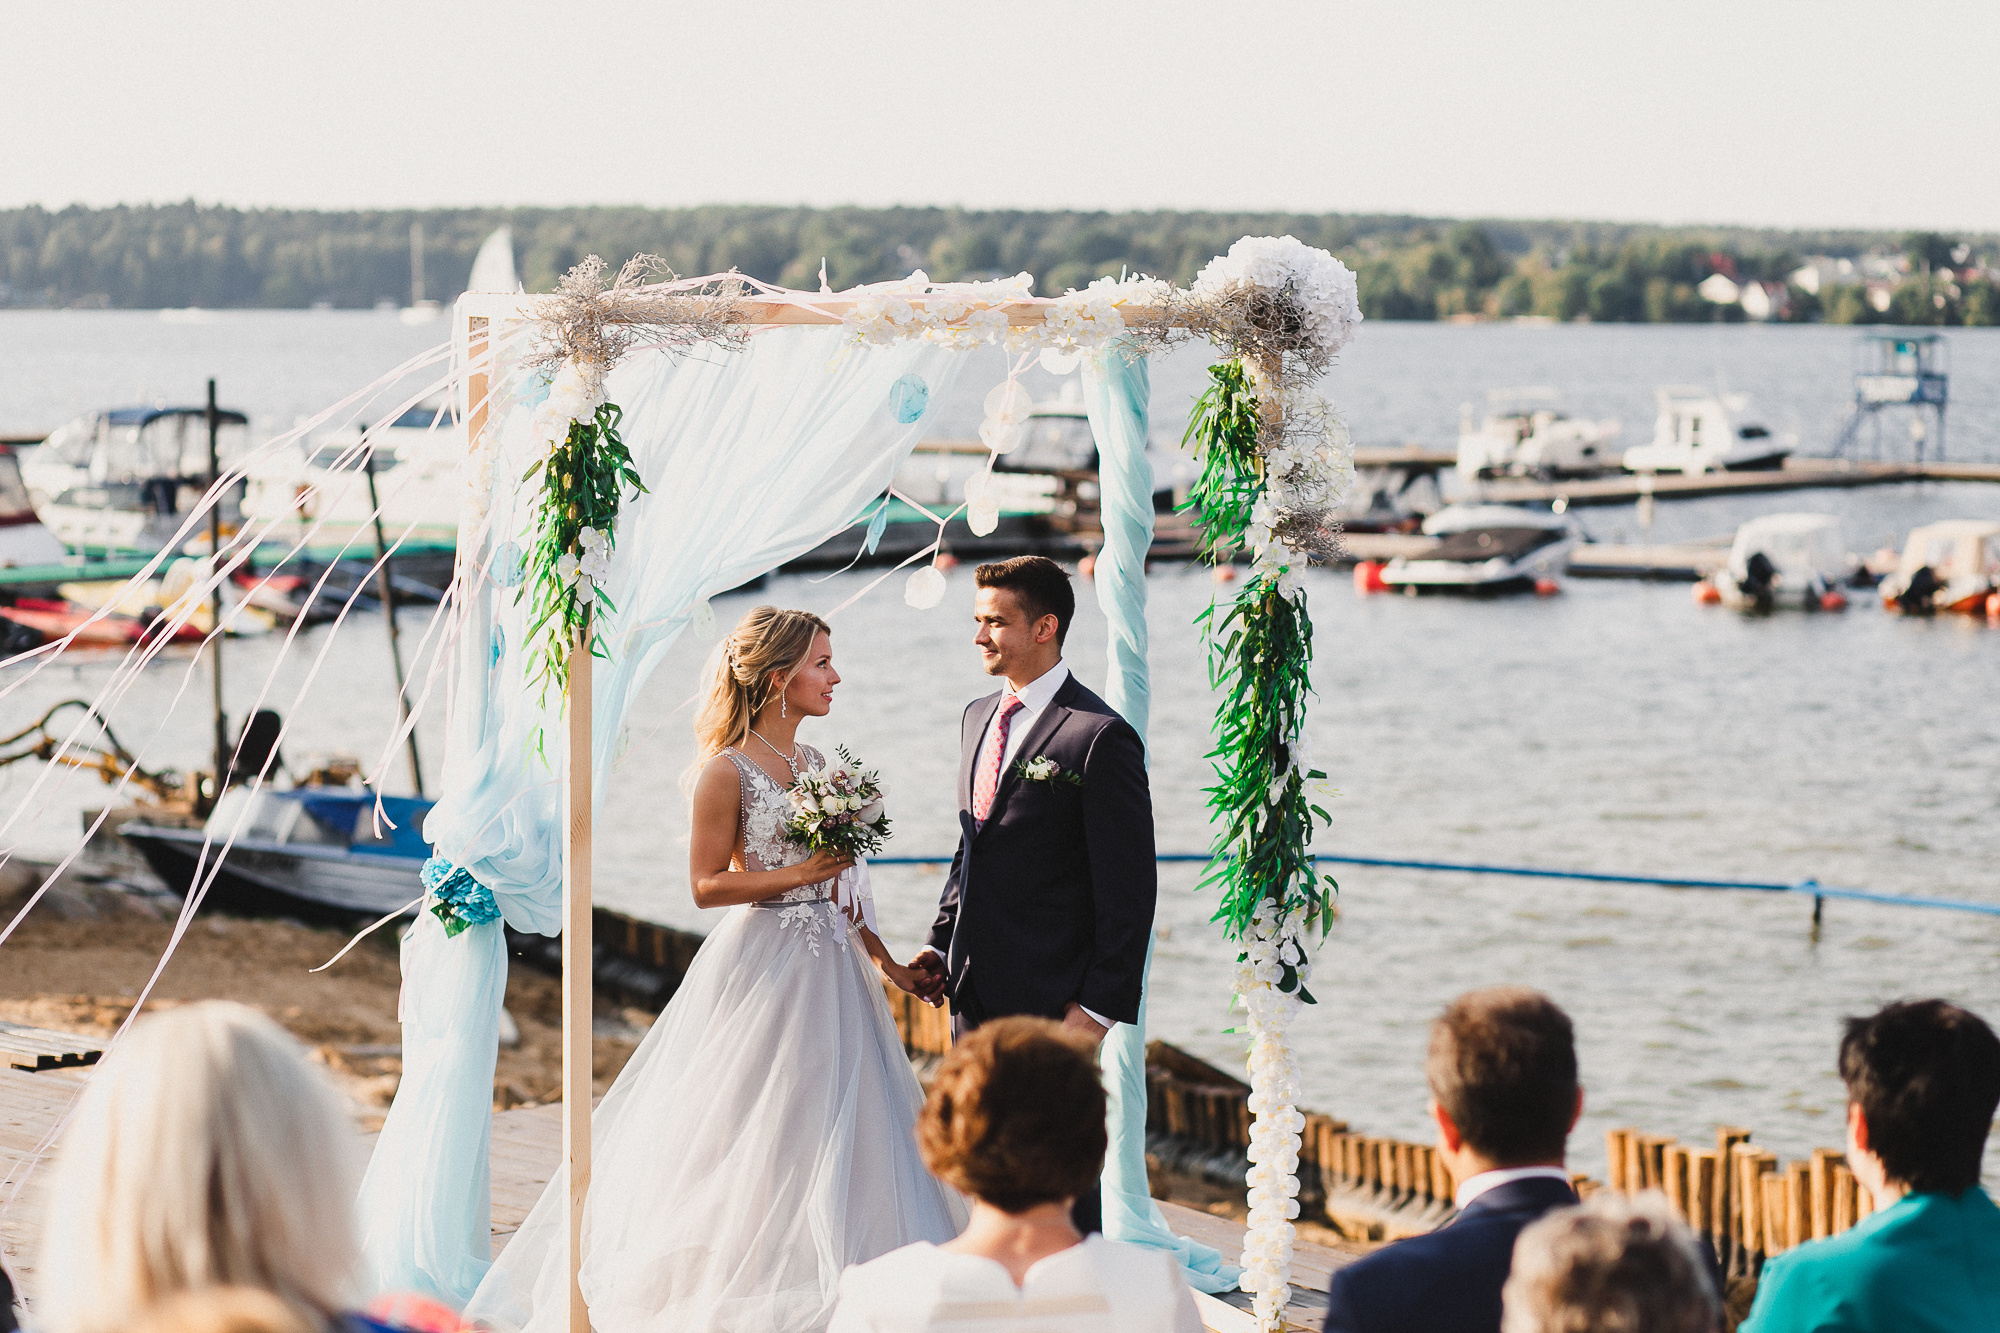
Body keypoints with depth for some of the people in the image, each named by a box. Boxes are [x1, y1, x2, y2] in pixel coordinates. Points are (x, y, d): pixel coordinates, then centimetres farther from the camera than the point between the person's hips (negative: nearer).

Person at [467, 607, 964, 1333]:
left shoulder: (815, 765, 10)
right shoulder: (727, 771, -11)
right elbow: (707, 885, -12)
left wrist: (884, 959, 15)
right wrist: (798, 875, -18)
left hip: (828, 965, 7)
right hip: (763, 965, -7)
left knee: (834, 1127, 7)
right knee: (748, 1138, -1)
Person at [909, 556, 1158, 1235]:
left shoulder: (1100, 737, -13)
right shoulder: (979, 718, 12)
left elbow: (1129, 889, -14)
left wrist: (1100, 1006, -16)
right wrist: (941, 943, 12)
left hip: (1049, 1001, -8)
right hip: (975, 993, 8)